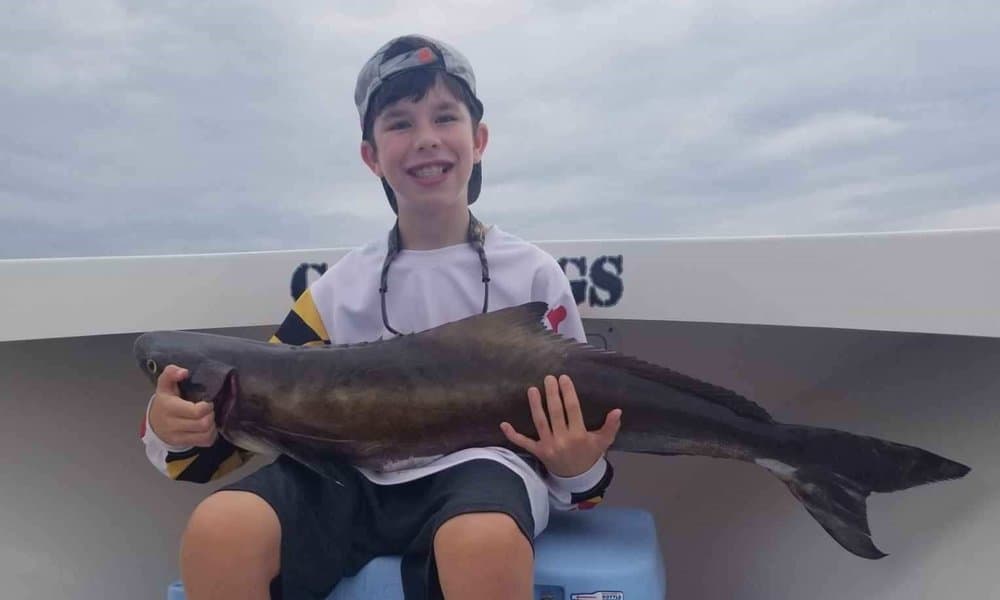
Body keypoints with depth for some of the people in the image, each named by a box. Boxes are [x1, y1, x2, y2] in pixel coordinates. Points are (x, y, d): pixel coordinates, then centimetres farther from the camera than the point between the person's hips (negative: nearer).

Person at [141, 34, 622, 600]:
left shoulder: (531, 274, 3)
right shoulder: (342, 286, 9)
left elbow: (574, 423, 8)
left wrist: (578, 470, -14)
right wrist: (176, 431, -11)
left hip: (480, 465, -2)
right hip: (358, 476, 3)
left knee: (483, 545, -38)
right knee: (219, 531, -25)